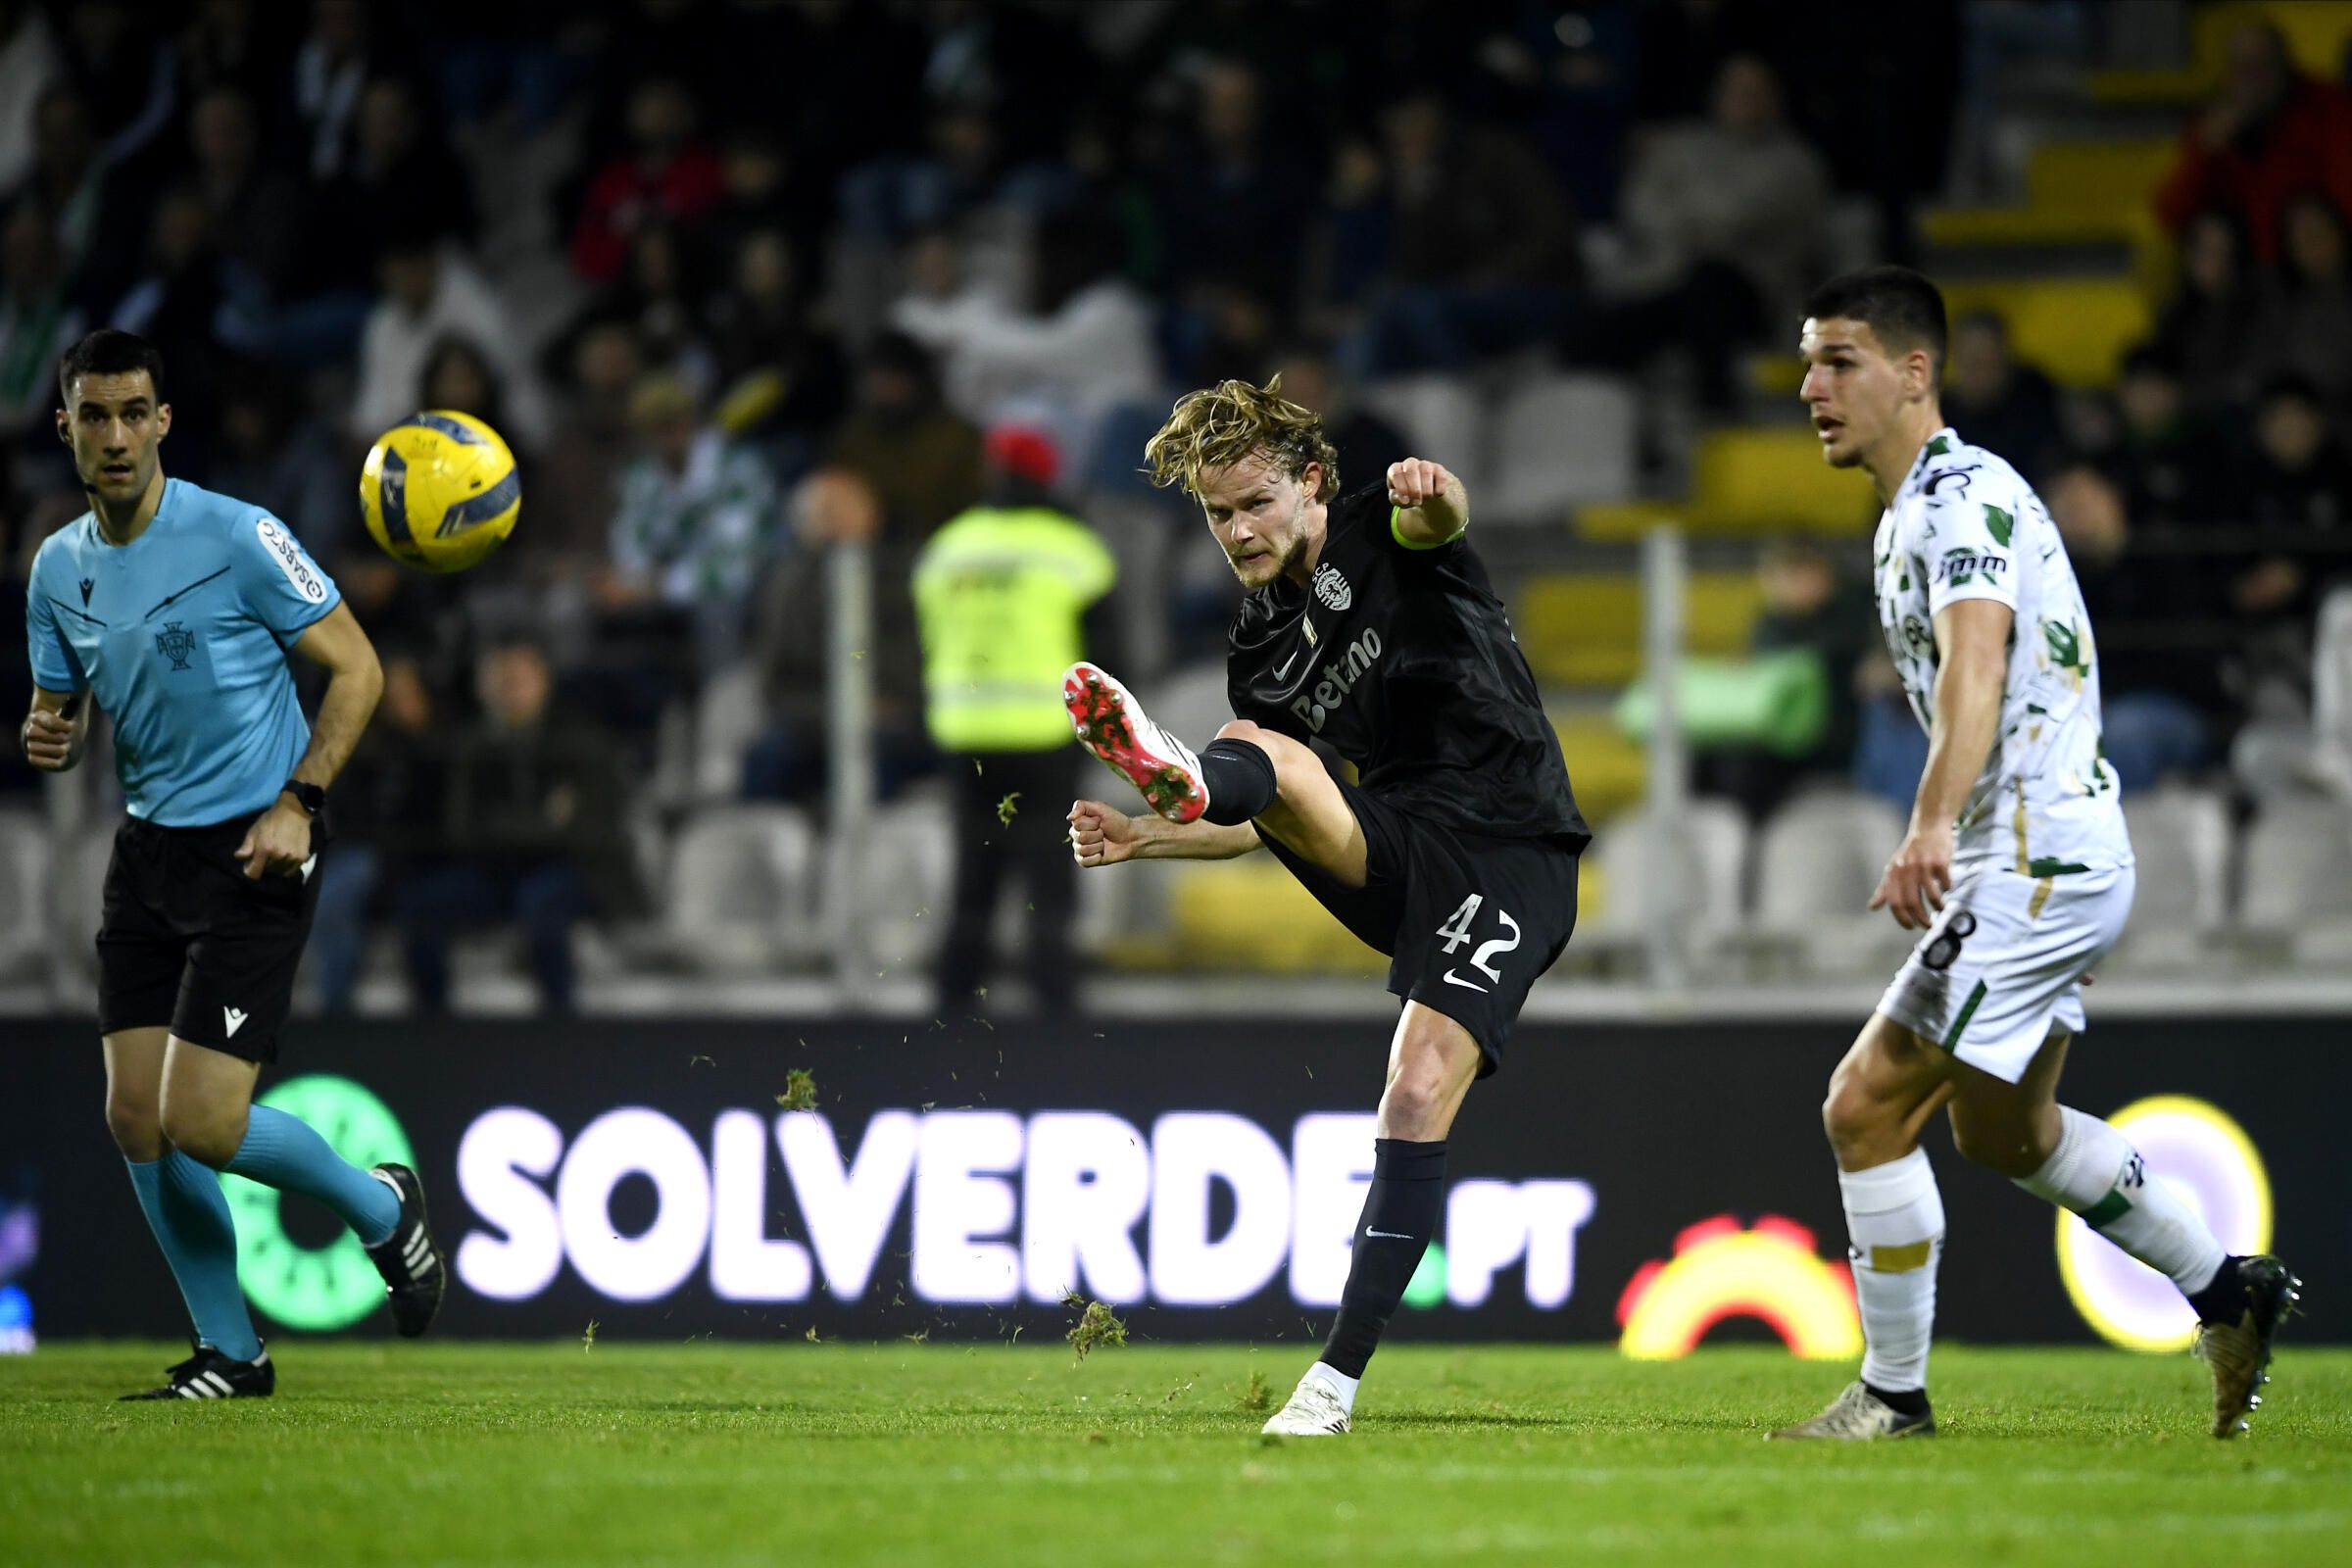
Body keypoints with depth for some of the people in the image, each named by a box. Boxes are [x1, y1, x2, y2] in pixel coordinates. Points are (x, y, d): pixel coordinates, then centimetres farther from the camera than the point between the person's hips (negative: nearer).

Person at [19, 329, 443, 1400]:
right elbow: (62, 710, 17)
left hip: (254, 851, -6)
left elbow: (356, 667, -8)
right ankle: (229, 1352, 13)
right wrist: (47, 738, -7)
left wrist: (298, 801, -16)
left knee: (202, 1122, -14)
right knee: (135, 1116, 0)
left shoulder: (238, 538, -13)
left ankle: (381, 1210, 14)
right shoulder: (59, 568, 6)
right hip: (148, 849, 6)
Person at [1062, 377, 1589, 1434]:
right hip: (1393, 850, 5)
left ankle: (1339, 1377, -17)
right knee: (1255, 753, -24)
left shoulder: (1378, 533, -1)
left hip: (1507, 851, -5)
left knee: (1417, 1099, -19)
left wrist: (1433, 493, -53)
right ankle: (1175, 779, -63)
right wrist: (1144, 841, 5)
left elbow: (1440, 517, -27)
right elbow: (1270, 825, 22)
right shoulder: (1259, 644, 14)